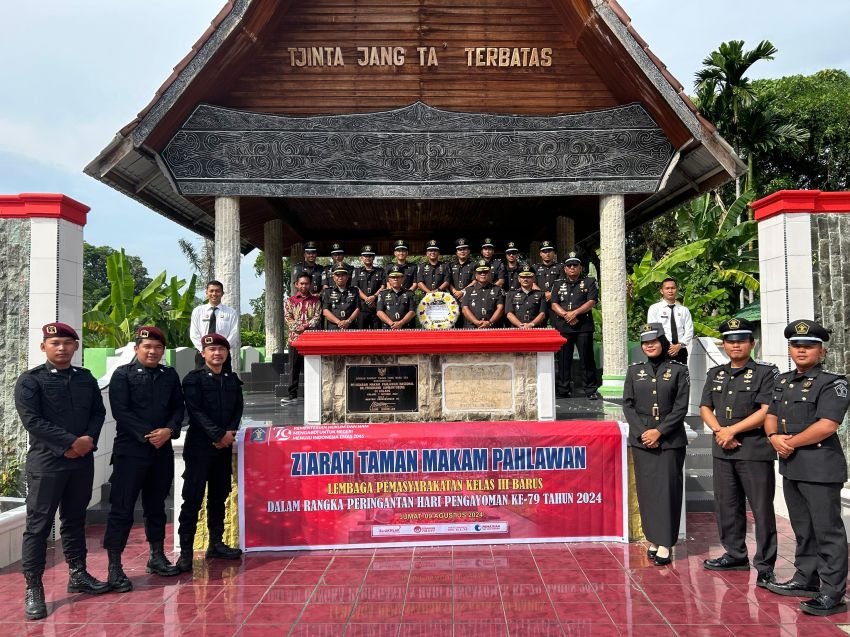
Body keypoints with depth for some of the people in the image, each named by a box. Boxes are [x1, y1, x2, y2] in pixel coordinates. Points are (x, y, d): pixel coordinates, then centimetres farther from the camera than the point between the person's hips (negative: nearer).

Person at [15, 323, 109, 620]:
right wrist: (71, 442, -16)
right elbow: (31, 420, -14)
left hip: (82, 460, 5)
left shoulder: (86, 378, 10)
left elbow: (98, 412, 10)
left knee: (75, 519, 15)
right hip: (46, 461, -4)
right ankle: (33, 588, 7)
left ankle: (78, 575, 26)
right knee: (38, 524, -1)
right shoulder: (30, 380, -5)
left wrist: (89, 439, -10)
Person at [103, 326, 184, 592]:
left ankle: (157, 557, 27)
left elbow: (178, 408, 8)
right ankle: (115, 568, 2)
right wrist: (147, 435, -17)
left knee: (156, 505, 15)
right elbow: (120, 411, -10)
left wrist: (169, 430, -11)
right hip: (130, 450, -4)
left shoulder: (170, 375, 11)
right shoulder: (122, 374, -2)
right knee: (122, 507, -4)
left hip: (162, 450, 5)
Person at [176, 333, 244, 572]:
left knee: (219, 497, 12)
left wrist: (230, 433, -8)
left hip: (224, 446, 5)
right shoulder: (193, 379, -3)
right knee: (193, 499, -5)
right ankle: (186, 551, -1)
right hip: (199, 446, -5)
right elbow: (195, 411, -11)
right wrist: (219, 435, -16)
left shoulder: (233, 380, 13)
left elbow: (238, 409, 9)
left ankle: (216, 544, 22)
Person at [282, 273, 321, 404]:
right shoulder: (290, 300, 9)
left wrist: (306, 326, -15)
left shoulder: (315, 300, 10)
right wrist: (298, 329, -13)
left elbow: (317, 317, -1)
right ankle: (292, 394, 7)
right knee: (294, 367, 2)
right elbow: (287, 318, 0)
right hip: (295, 338, 0)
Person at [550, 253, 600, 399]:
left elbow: (591, 302, -4)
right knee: (563, 359, 5)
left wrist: (575, 312, -14)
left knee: (587, 358, -3)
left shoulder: (589, 282, 8)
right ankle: (563, 390, 12)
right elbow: (554, 304, 6)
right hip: (563, 327, 3)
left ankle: (591, 390, 3)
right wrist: (565, 315, -11)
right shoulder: (558, 284, 16)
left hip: (584, 327, -3)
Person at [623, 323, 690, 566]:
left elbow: (681, 407, -4)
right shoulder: (634, 371, 9)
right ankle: (653, 538, 16)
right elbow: (628, 404, 5)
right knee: (646, 489, 6)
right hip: (641, 440, 3)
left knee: (667, 489, -3)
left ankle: (664, 544, 1)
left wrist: (659, 431, -12)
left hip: (670, 440, -2)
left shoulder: (678, 370, 1)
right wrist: (642, 432, -8)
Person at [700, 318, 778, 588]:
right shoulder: (715, 374, 13)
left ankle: (765, 566, 6)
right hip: (723, 450, 6)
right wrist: (719, 431, -8)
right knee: (726, 505, 13)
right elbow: (705, 408, 10)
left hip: (755, 451, -6)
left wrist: (732, 430, -14)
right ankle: (735, 555, 27)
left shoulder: (765, 372, -4)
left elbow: (766, 411, -12)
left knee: (761, 509, -2)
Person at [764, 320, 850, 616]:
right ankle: (806, 580, 30)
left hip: (820, 466, -8)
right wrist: (774, 437, -7)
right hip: (790, 466, 8)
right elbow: (770, 416, 14)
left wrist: (791, 443, -13)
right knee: (802, 529, 18)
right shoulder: (783, 381, 14)